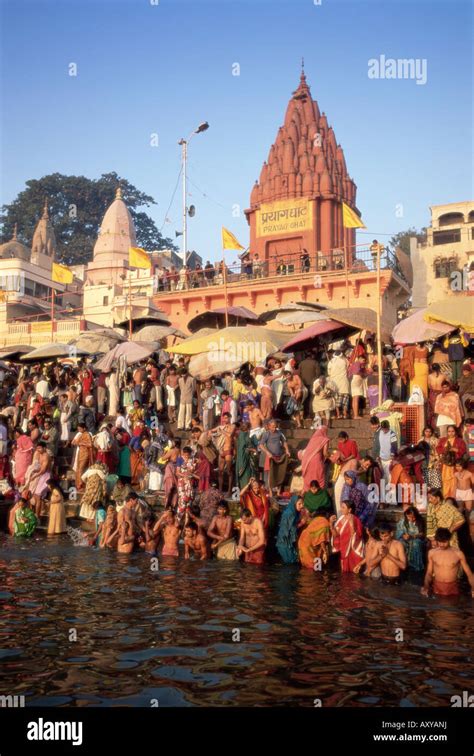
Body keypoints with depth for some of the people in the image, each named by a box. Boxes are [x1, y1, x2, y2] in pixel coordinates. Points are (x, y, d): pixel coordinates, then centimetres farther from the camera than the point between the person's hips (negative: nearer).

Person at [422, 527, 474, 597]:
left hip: (453, 588, -1)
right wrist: (426, 586, -12)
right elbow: (429, 573, 5)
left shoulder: (458, 553, -8)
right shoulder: (432, 553, -3)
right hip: (437, 588, 1)